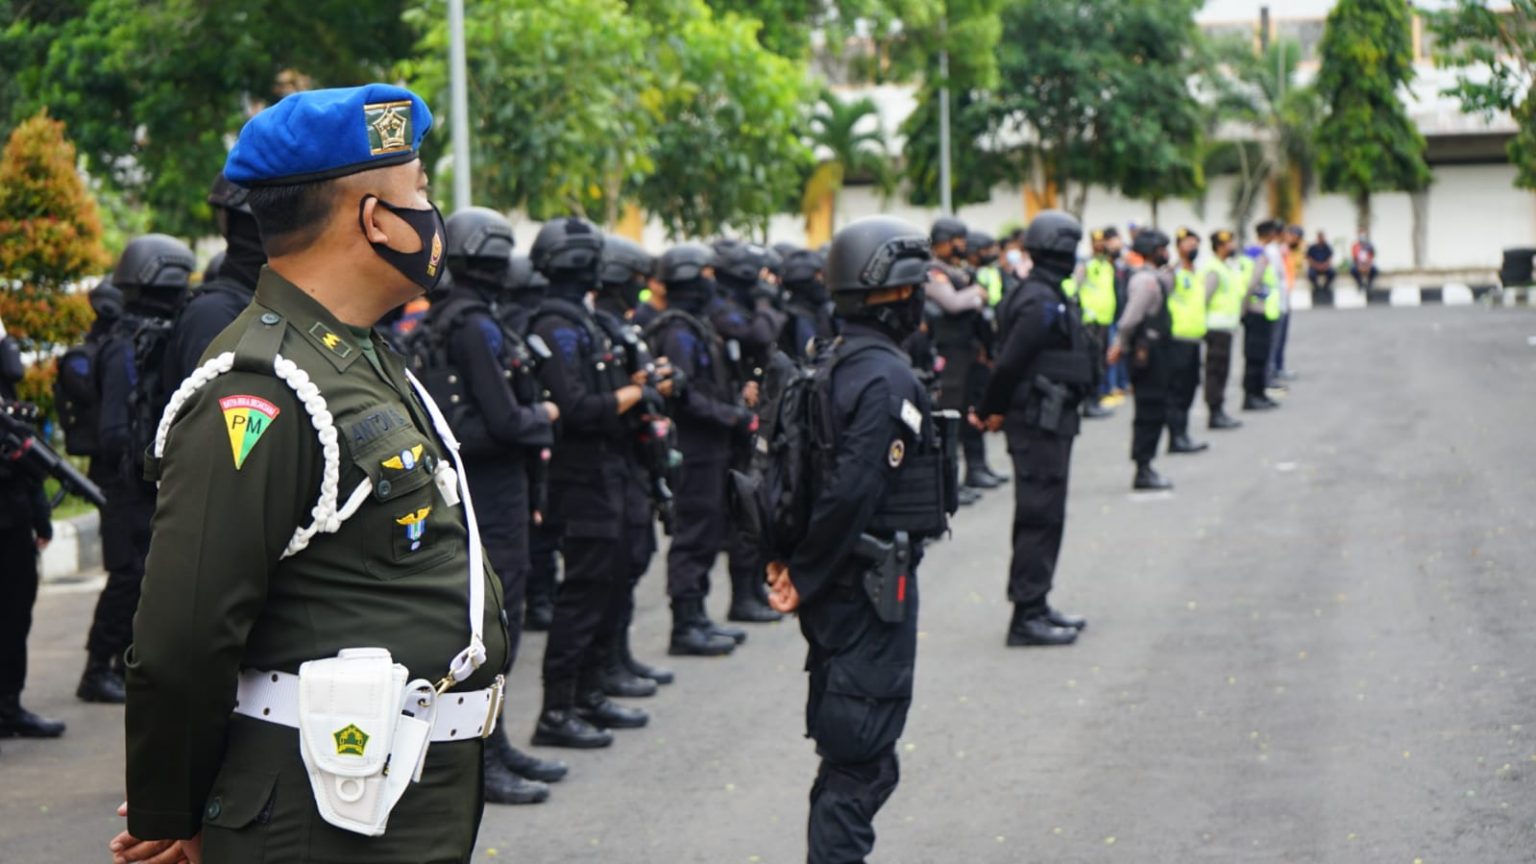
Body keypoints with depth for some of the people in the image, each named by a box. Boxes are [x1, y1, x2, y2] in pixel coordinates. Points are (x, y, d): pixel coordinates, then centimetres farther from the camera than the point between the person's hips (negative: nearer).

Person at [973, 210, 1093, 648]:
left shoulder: (1045, 296, 16)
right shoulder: (1042, 303, -18)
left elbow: (1009, 363, 16)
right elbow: (1010, 362, -21)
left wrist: (993, 411, 12)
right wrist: (990, 411, -9)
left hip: (1049, 419, 10)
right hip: (1040, 420, -10)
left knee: (1045, 515, 15)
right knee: (1040, 517, -7)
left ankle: (1035, 605, 23)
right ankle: (1026, 616, -5)